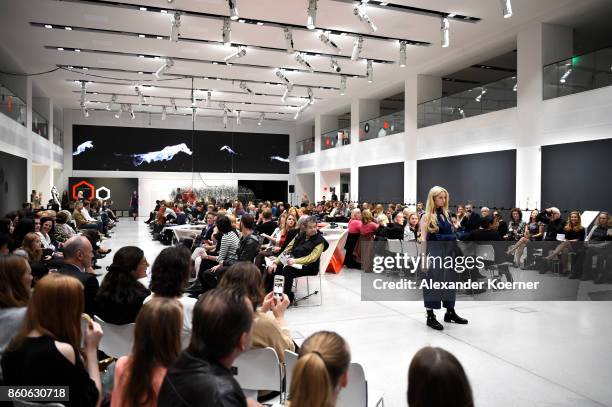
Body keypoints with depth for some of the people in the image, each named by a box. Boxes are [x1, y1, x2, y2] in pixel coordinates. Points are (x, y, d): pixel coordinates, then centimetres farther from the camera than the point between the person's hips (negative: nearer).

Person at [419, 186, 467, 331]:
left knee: (449, 281, 13)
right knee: (433, 282, -1)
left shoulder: (447, 214, 10)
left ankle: (450, 313, 28)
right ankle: (430, 316, 8)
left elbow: (452, 234, 14)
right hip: (434, 253, -6)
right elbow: (423, 239, -10)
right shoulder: (427, 216, -7)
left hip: (449, 252, 6)